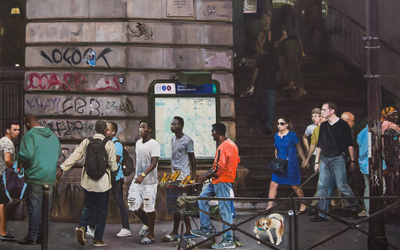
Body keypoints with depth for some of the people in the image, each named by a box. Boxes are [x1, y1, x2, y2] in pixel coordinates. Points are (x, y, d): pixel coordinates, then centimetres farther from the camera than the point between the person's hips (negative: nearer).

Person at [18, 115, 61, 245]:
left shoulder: (30, 135, -11)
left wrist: (20, 161, 0)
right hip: (50, 178, 6)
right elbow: (59, 154, 19)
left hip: (35, 177, -6)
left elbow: (25, 155, -21)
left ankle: (32, 236, 3)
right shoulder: (53, 136, 11)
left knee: (34, 207, -1)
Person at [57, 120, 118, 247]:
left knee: (89, 206, 17)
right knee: (102, 209, 8)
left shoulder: (86, 142, 0)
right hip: (102, 182, -3)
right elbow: (113, 165, -5)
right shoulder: (109, 144, -7)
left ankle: (82, 226, -11)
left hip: (88, 180, 3)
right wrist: (115, 168, 18)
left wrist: (62, 169, -1)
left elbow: (74, 156, -5)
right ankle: (98, 239, 10)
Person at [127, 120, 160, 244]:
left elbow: (154, 163, -21)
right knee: (133, 205, 4)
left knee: (149, 208, -1)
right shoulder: (138, 143, 12)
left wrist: (143, 175, -33)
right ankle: (146, 224, 29)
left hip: (149, 182, -7)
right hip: (137, 180, 7)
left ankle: (151, 235, 11)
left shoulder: (154, 144, -12)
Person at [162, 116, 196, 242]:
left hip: (184, 175, -8)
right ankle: (188, 229, 14)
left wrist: (193, 174, -7)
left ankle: (174, 232, -6)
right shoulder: (173, 139, 13)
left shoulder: (187, 141, -9)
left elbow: (192, 158, -5)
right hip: (174, 174, 8)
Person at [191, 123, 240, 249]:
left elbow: (219, 170, -23)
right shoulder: (232, 144, 10)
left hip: (222, 182, -10)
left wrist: (207, 176, -8)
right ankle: (205, 229, 17)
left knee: (224, 210, -5)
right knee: (202, 197, 16)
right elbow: (237, 160, 19)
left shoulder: (222, 148, -20)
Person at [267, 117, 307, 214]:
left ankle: (303, 206, 17)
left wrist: (304, 160, 6)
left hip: (291, 164, -5)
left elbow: (299, 149, 2)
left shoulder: (292, 135, -6)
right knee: (273, 184, -5)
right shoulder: (276, 136, 8)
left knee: (295, 186, 2)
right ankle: (269, 207, 0)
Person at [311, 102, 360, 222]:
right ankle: (322, 214, 1)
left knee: (342, 185, -4)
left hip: (337, 159, -5)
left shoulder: (342, 124, -3)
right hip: (324, 159, 5)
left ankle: (354, 207, 17)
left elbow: (349, 144, -2)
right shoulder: (323, 126, 13)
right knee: (322, 186, -2)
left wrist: (352, 160, -2)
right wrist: (317, 161, 14)